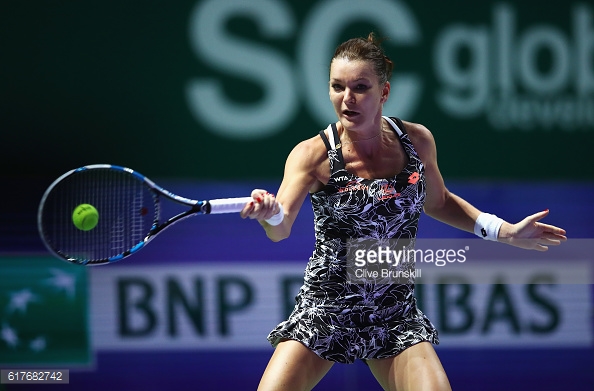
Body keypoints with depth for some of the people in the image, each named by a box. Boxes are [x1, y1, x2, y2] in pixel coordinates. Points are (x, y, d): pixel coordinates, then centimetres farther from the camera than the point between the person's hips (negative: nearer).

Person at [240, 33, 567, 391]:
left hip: (395, 317, 2)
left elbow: (437, 202, 17)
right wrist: (270, 213, -50)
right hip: (324, 310, -2)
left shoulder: (417, 141, -3)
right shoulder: (313, 154, -13)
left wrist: (505, 232, 9)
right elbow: (281, 228, -27)